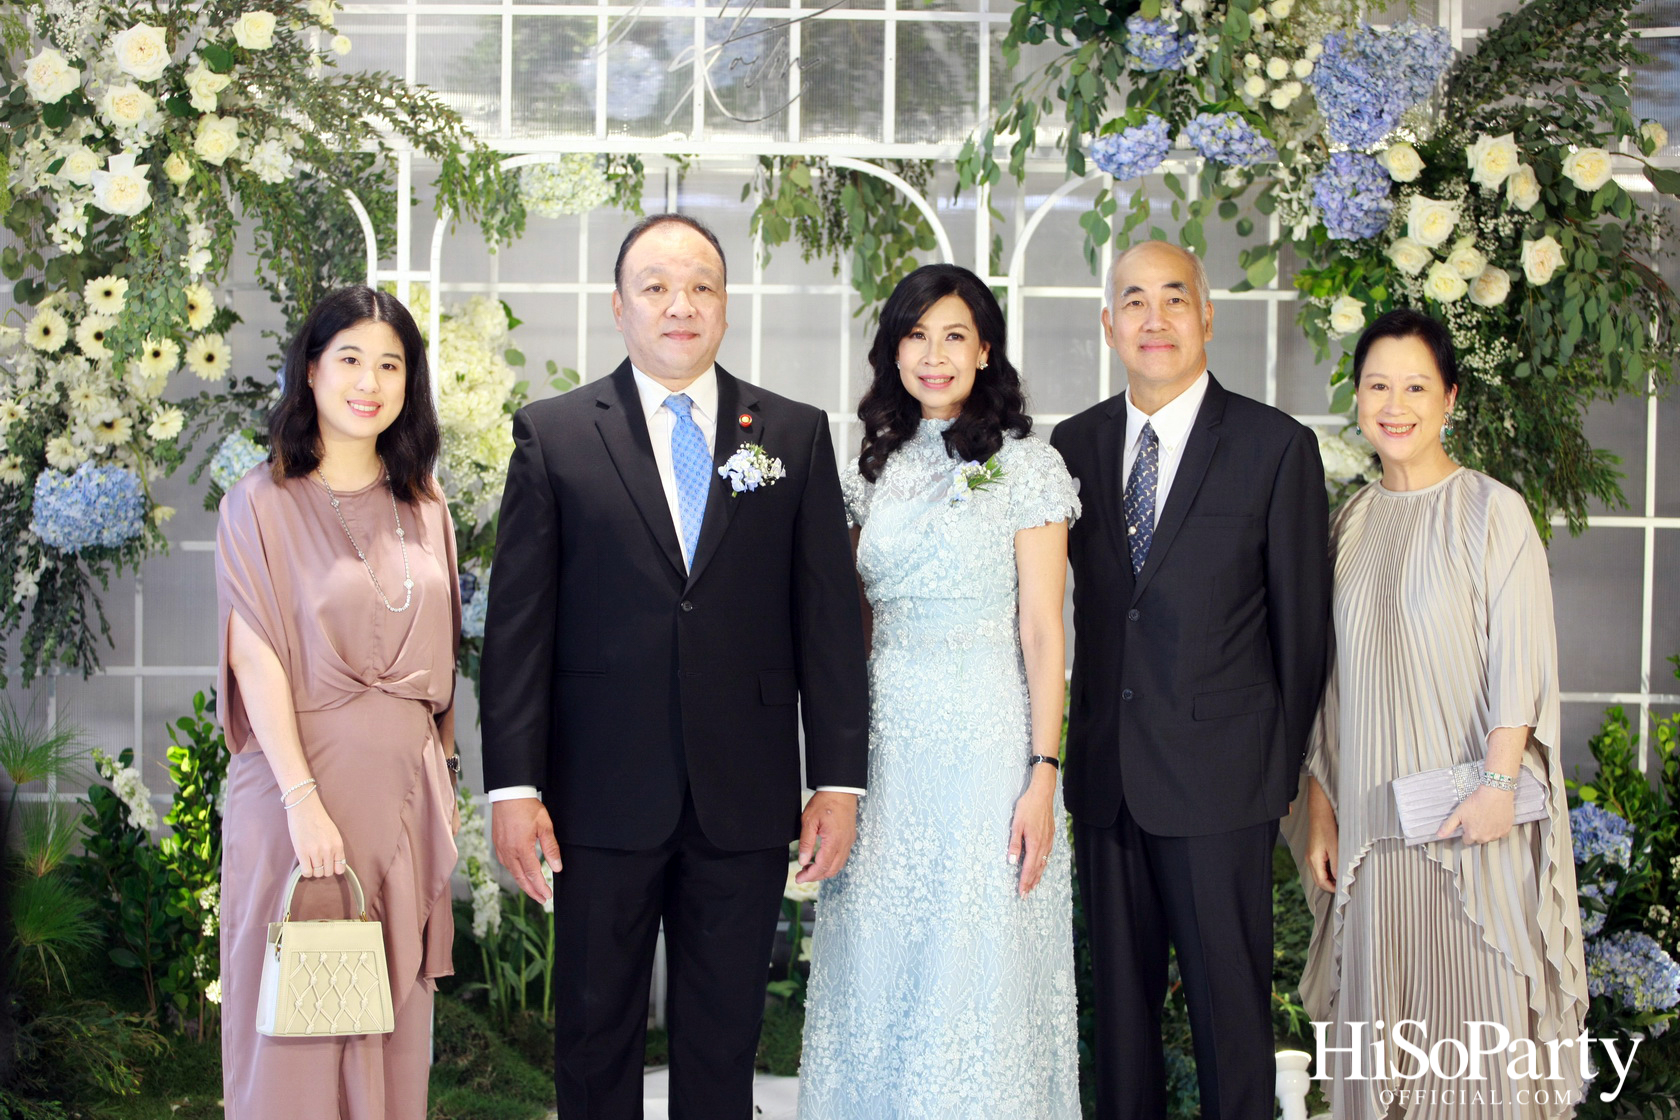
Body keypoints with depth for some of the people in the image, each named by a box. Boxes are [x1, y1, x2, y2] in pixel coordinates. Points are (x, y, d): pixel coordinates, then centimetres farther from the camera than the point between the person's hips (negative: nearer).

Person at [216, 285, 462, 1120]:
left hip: (407, 787, 5)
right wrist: (303, 799, -18)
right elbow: (255, 660, -11)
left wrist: (446, 783, 9)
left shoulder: (423, 507, 11)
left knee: (395, 1010, 10)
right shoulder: (263, 503, -5)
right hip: (305, 775, -4)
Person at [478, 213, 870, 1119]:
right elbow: (517, 624, 0)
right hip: (603, 798, -1)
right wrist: (512, 785, -7)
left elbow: (829, 618, 5)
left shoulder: (796, 435, 7)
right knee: (595, 1040, 10)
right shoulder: (553, 435, 3)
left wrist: (839, 779, 0)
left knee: (725, 1044, 10)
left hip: (747, 802, 1)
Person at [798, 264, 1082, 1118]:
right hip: (884, 743, 5)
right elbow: (853, 623, 13)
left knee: (977, 977, 0)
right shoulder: (876, 470, 11)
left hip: (984, 740, -5)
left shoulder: (1025, 467, -3)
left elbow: (1042, 634, -6)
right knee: (878, 977, 8)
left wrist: (1043, 775, -12)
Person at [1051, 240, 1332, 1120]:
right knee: (1119, 991, 12)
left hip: (1220, 777, -4)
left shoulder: (1277, 448, -4)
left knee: (1229, 998, 3)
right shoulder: (1074, 444, 8)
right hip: (1105, 773, 4)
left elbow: (1302, 624, -1)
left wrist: (1285, 767, 0)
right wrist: (1061, 754, 3)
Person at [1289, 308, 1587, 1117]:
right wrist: (1320, 806, 9)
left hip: (1471, 815, -4)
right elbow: (1328, 676, 13)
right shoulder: (1350, 522, 11)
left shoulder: (1492, 511, -3)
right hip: (1371, 818, 5)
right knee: (1378, 1020, 7)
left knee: (1479, 1009, -2)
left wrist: (1497, 783, -19)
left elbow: (1519, 657, -9)